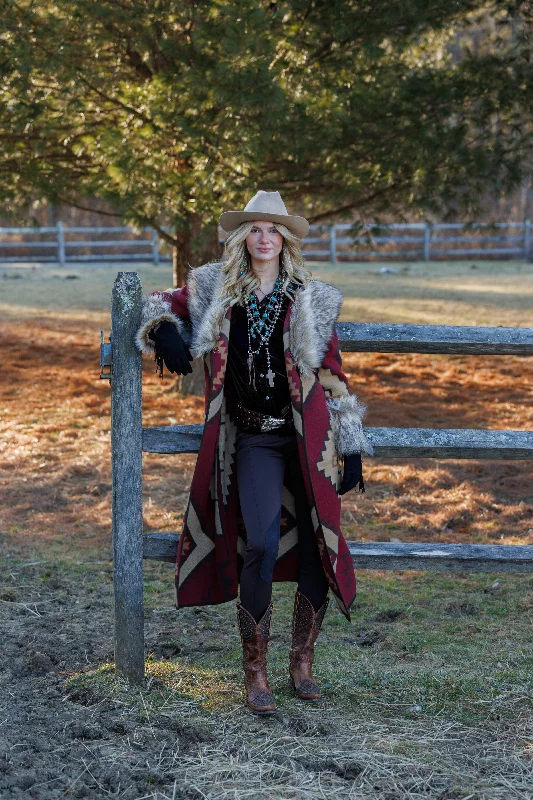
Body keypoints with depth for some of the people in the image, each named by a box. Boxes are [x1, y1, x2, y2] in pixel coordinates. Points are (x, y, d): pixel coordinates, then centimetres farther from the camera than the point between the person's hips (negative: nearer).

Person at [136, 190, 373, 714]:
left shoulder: (312, 301, 5)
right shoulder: (215, 292, 6)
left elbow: (333, 378, 6)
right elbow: (162, 306, 22)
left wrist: (352, 449, 3)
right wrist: (165, 333, -3)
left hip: (307, 436, 1)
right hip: (252, 439, -1)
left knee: (318, 547, 1)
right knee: (261, 544, -17)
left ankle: (302, 662, 19)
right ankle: (255, 672, -4)